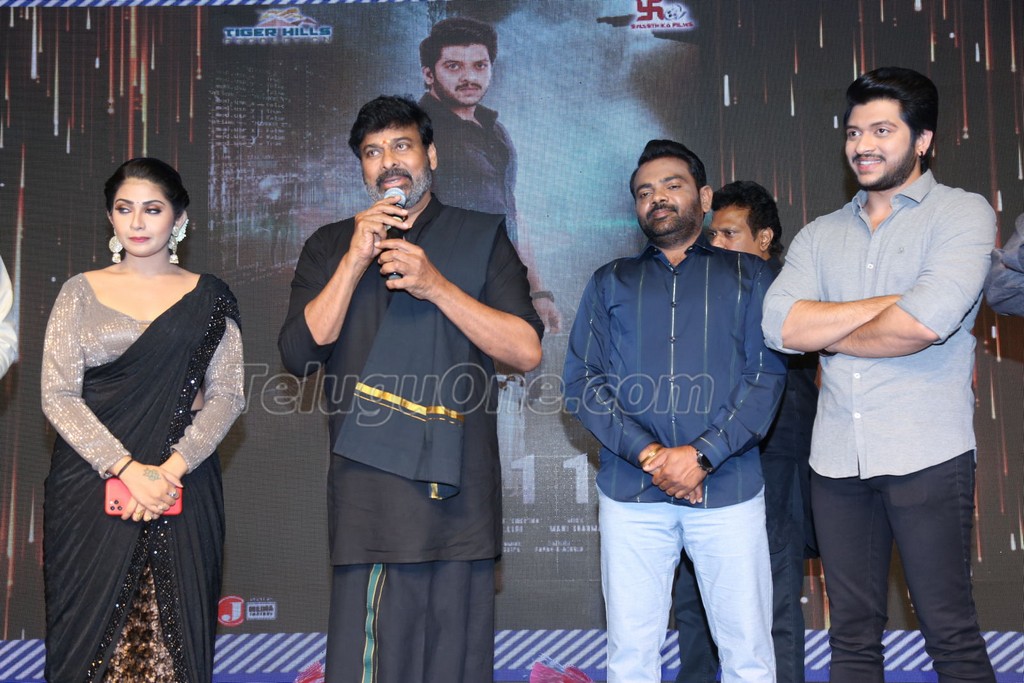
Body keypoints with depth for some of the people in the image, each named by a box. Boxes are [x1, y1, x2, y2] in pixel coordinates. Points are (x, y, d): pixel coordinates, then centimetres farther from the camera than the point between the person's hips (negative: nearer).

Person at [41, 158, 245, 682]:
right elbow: (58, 394, -1)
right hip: (90, 488, 0)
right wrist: (127, 468, -13)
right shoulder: (81, 293, 6)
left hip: (183, 491, 0)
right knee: (90, 632, 2)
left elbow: (227, 394, 1)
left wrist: (171, 468, -13)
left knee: (173, 632, 1)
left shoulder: (209, 298, 7)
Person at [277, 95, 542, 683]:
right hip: (368, 487, 1)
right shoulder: (331, 247, 15)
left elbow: (527, 352, -1)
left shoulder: (481, 238, 11)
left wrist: (435, 285, -10)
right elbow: (299, 356, 2)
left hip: (459, 486, 0)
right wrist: (356, 261, -6)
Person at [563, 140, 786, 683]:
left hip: (727, 488, -1)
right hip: (630, 493, 1)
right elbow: (582, 381, 5)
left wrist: (703, 454, -12)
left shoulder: (748, 276, 12)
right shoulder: (610, 282, 16)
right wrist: (647, 452, -10)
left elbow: (767, 374, 0)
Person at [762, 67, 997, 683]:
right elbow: (779, 325, -3)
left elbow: (928, 321, -17)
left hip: (926, 455, -4)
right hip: (837, 459, 5)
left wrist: (829, 335, -1)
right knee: (852, 633, 10)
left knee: (949, 630, 1)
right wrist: (892, 303, -9)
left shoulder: (962, 213, 1)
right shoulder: (820, 236, 14)